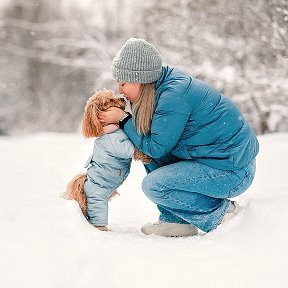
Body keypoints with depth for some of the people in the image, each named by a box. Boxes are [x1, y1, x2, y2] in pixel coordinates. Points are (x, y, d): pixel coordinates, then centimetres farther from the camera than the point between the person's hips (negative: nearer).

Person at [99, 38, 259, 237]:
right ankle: (175, 220, 13)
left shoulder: (173, 95, -23)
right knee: (151, 157, 11)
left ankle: (221, 213, -4)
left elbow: (156, 147, -16)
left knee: (153, 185, -16)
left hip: (233, 172, -10)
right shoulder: (167, 81, 6)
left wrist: (124, 120, -7)